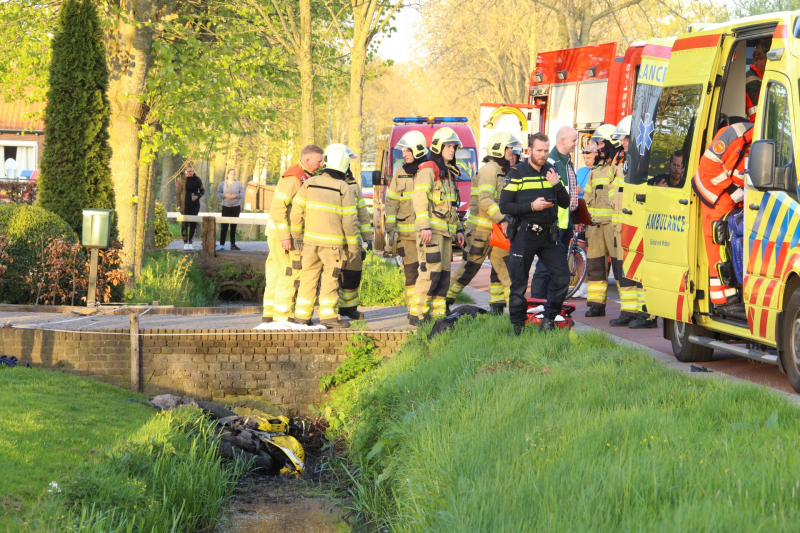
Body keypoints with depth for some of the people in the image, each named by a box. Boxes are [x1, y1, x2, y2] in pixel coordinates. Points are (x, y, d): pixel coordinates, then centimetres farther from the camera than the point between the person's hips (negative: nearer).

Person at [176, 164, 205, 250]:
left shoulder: (197, 180, 5)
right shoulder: (182, 181, -1)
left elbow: (203, 190, 14)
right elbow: (178, 194, 0)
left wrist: (198, 196, -7)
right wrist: (179, 205, -7)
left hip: (195, 204, 2)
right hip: (185, 204, -2)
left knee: (193, 224, 1)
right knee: (185, 224, -4)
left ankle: (190, 242, 9)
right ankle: (185, 243, 2)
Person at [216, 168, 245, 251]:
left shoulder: (238, 184, 2)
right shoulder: (223, 184, 0)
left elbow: (242, 194, 3)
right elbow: (218, 193, 1)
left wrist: (235, 195, -14)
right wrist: (225, 195, -15)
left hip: (236, 207, 2)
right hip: (226, 207, -1)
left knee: (234, 227, 8)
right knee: (224, 226, -8)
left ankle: (233, 244, 14)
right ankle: (221, 244, -9)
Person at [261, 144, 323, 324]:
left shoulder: (305, 177, 13)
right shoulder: (293, 178, -19)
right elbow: (278, 206, -25)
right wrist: (285, 236, -27)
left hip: (287, 233, 10)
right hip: (282, 234, -10)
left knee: (276, 272, 12)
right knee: (290, 273, -7)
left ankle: (269, 312, 17)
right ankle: (283, 314, -4)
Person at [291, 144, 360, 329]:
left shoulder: (310, 183, 2)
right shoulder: (344, 189, -7)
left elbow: (297, 211, 3)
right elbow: (349, 220, -7)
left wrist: (297, 235, 14)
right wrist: (353, 246, 1)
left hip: (311, 239, 3)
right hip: (333, 242, -3)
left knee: (309, 276, 10)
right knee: (330, 277, 1)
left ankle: (302, 315, 11)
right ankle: (328, 315, -4)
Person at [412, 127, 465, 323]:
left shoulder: (449, 173, 22)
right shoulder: (428, 170, -6)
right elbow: (420, 199, -15)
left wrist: (458, 229, 22)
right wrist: (424, 226, -23)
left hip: (446, 231, 9)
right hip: (431, 229, -9)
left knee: (444, 274, 7)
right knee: (431, 272, -15)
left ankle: (438, 314, 10)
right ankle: (418, 315, -12)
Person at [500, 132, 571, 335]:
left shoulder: (551, 171, 10)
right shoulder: (517, 172, -4)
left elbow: (565, 203, 10)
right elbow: (504, 206, -8)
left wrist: (557, 184, -9)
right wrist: (531, 206, -19)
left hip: (548, 235, 4)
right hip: (524, 234, -4)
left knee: (562, 278, -5)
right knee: (519, 283, 1)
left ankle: (548, 320, 8)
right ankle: (518, 326, 12)